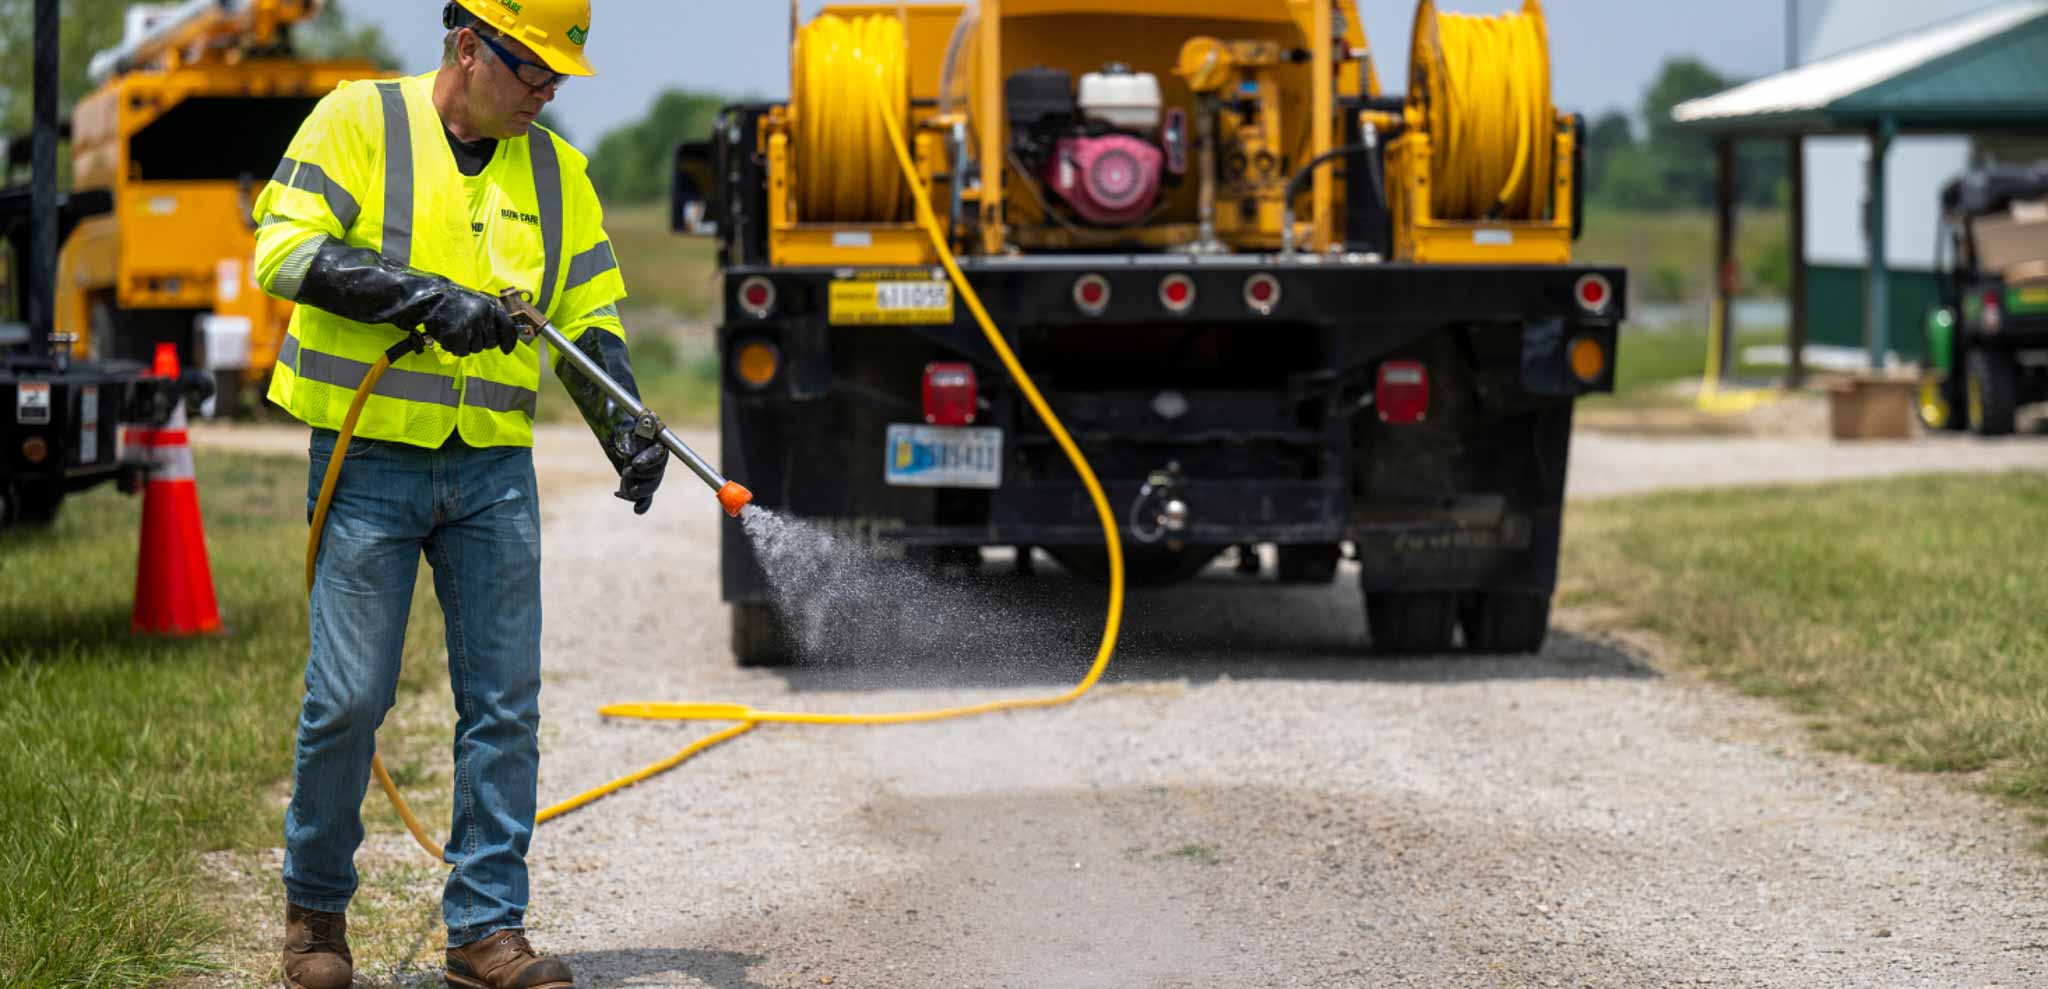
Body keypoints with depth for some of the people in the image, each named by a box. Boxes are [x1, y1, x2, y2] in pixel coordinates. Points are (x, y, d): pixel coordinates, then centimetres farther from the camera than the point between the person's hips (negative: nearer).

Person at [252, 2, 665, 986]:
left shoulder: (556, 171, 12)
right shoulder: (359, 120, -3)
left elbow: (590, 315, 13)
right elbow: (285, 251, -14)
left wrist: (624, 427, -4)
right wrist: (427, 297, -23)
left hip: (493, 471, 5)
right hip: (369, 461, -4)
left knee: (505, 703, 1)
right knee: (347, 699, -4)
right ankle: (315, 909, 16)